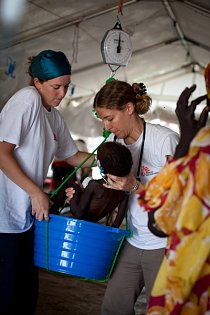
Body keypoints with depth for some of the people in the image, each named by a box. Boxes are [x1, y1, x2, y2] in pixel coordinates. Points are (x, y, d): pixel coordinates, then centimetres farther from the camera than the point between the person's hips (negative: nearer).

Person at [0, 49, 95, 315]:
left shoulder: (55, 117, 14)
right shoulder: (28, 98, -11)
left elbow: (71, 156, 23)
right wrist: (36, 192, -17)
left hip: (26, 212, 8)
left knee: (27, 287, 12)